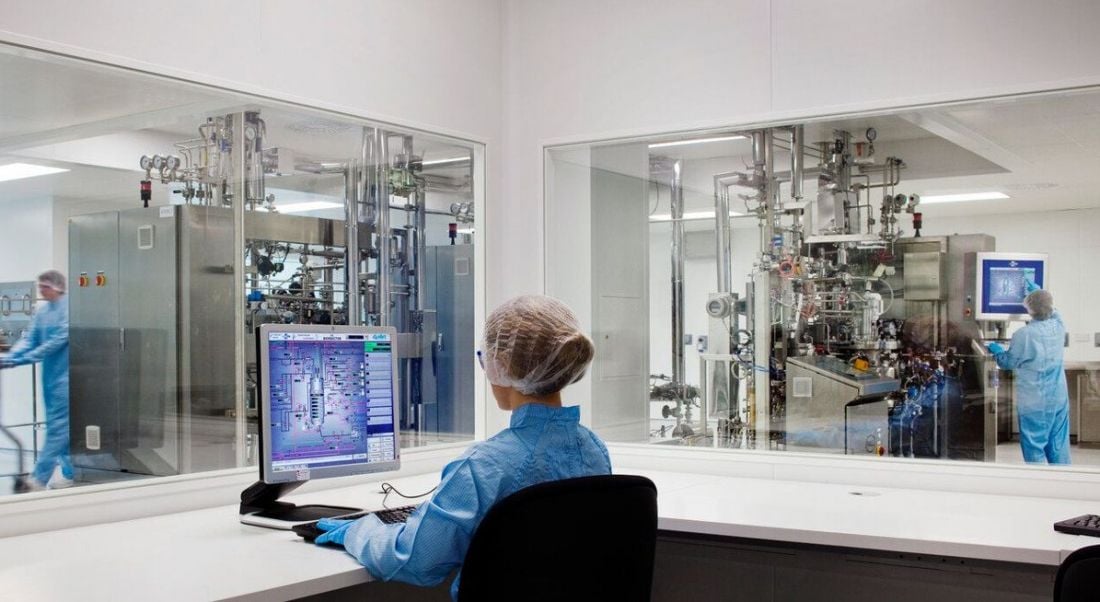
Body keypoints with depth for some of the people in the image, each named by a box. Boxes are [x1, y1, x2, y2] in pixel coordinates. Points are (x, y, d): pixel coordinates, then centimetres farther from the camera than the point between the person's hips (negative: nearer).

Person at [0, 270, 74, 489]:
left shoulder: (70, 308, -12)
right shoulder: (41, 312, 10)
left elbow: (59, 339, -19)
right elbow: (29, 339, 5)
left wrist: (25, 358, -23)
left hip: (65, 375, -7)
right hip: (50, 375, 8)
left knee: (57, 424, -6)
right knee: (62, 425, 13)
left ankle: (40, 478, -7)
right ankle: (69, 473, 22)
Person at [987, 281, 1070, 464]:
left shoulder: (1024, 335, -19)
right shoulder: (1058, 326, -3)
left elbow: (1009, 362, -5)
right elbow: (1052, 311, 22)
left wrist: (997, 351, 16)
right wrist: (1038, 292, 35)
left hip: (1033, 403, -5)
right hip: (1059, 400, 5)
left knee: (1034, 448, 5)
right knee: (1059, 446, 14)